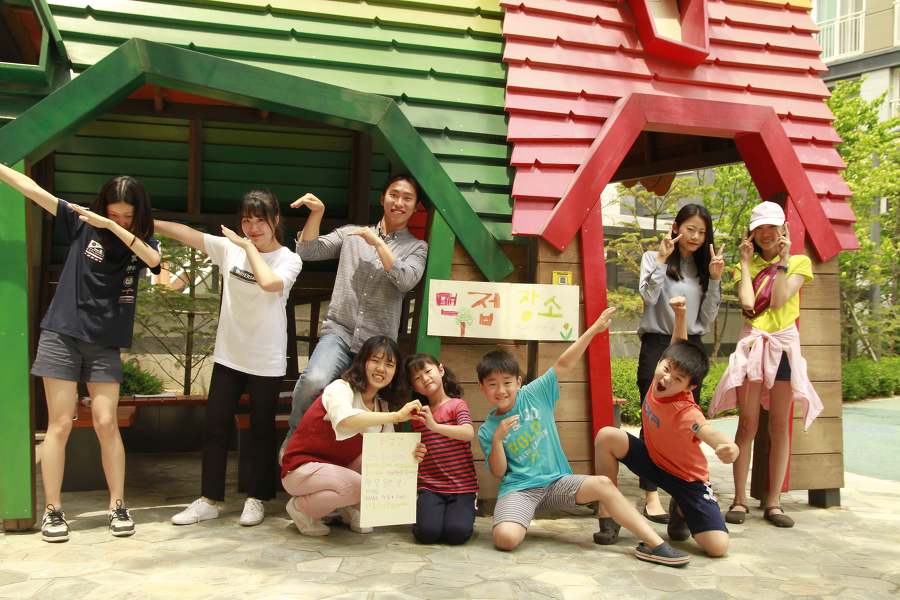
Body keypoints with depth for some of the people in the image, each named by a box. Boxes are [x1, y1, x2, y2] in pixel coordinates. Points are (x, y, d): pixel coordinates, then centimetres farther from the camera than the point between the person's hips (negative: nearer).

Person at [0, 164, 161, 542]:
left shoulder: (143, 242, 2)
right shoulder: (82, 223, 0)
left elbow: (153, 259, -21)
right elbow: (34, 190, -4)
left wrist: (113, 227, -30)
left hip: (106, 344, 1)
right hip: (61, 336, -1)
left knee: (106, 423, -1)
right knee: (59, 425, 0)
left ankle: (118, 506, 9)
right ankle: (53, 510, 9)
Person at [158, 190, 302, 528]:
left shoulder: (289, 260, -8)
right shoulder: (229, 248, 2)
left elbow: (270, 283, -29)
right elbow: (184, 233, -2)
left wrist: (249, 246, -18)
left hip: (266, 362, -3)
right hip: (228, 356, 4)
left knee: (262, 430, 8)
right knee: (215, 427, 8)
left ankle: (257, 498, 23)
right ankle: (210, 499, 21)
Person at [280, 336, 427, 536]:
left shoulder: (383, 405, 2)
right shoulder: (340, 388, -19)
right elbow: (344, 419, -44)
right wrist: (396, 416, -48)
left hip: (339, 467, 7)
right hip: (301, 468, -7)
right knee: (358, 487, -30)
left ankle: (352, 508, 6)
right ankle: (301, 508, -5)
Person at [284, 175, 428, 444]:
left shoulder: (417, 247, 11)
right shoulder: (351, 234, 14)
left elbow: (406, 280, -8)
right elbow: (307, 251, 6)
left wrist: (378, 242, -8)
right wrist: (317, 212, -7)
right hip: (339, 331, 0)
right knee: (314, 380, -27)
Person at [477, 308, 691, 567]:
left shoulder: (532, 395, 0)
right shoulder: (486, 430, 0)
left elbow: (563, 364, -5)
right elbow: (499, 472, -3)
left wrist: (593, 330, -10)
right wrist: (497, 439, -20)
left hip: (555, 482, 2)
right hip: (518, 489, -2)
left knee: (602, 484, -22)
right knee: (505, 538, -30)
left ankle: (654, 544, -20)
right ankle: (516, 517, 6)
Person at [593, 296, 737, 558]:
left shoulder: (685, 411, -35)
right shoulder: (659, 379, -17)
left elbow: (709, 432, -55)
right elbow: (679, 345, -6)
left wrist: (728, 446, -78)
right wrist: (680, 315, -23)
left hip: (687, 477, -5)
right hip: (652, 458, 5)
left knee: (718, 547, -21)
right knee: (606, 436, -24)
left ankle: (679, 510, 15)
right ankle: (608, 516, -11)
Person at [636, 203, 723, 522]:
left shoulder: (704, 266, 13)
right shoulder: (654, 258, 3)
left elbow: (707, 319, 8)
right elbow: (648, 296, -15)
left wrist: (714, 280, -2)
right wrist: (662, 260, -14)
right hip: (657, 344, -4)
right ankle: (651, 496, -4)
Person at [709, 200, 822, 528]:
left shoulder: (799, 262, 7)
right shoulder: (747, 266, 12)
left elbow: (779, 301, -9)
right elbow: (748, 304, -9)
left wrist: (783, 260, -9)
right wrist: (746, 262, 0)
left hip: (784, 344, 0)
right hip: (752, 344, 1)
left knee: (779, 425, 1)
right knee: (747, 423, -4)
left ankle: (773, 502, 6)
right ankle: (740, 499, 0)